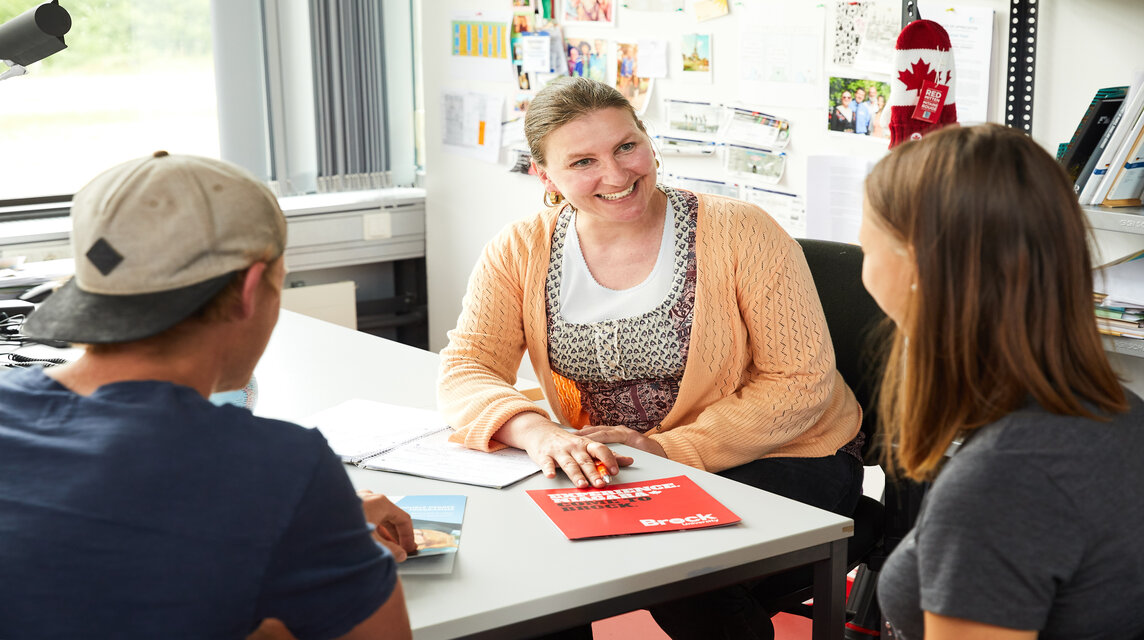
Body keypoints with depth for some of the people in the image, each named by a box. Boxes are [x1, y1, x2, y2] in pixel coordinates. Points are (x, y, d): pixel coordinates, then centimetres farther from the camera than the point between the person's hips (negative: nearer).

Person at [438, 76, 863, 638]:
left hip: (777, 461, -3)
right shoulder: (520, 252, -2)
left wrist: (670, 449, -22)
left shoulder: (741, 233, -12)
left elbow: (801, 381, -13)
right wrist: (538, 432, -30)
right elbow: (464, 369, -9)